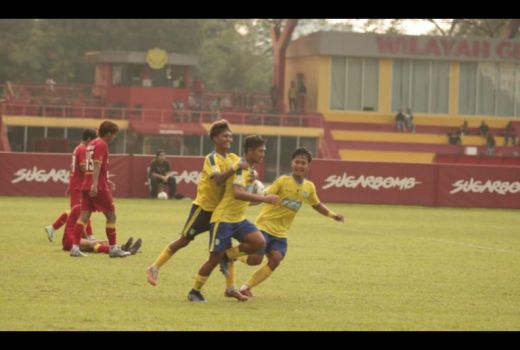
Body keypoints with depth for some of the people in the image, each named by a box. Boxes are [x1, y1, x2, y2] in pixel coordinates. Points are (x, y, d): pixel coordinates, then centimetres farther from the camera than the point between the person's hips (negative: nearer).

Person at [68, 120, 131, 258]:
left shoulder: (91, 144, 18)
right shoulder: (101, 145, -10)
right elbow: (97, 165, -20)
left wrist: (106, 181, 33)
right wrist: (95, 184, -28)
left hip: (86, 185, 8)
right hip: (99, 188, -8)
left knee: (84, 216, 2)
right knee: (111, 216, 3)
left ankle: (75, 247, -6)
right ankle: (113, 248, 6)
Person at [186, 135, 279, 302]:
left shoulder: (250, 169, 10)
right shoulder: (240, 168, -19)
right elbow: (238, 193, -36)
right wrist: (264, 199, -37)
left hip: (238, 219, 8)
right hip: (223, 218, -8)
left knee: (259, 242, -13)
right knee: (215, 258, -3)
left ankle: (227, 255, 5)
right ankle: (194, 291, 12)